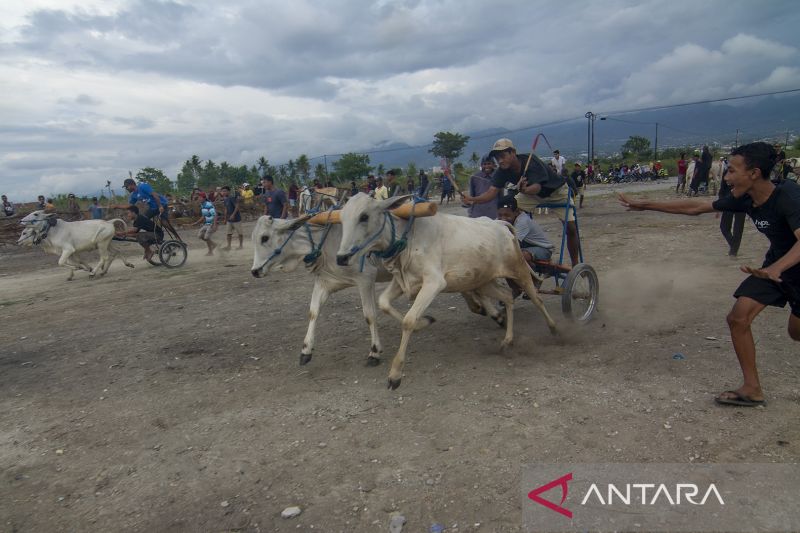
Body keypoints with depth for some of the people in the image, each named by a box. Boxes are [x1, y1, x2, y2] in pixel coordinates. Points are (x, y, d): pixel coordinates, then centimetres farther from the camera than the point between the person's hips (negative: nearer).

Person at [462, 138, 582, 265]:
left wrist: (524, 190, -71)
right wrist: (472, 199, -49)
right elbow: (492, 192, -30)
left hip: (557, 191, -5)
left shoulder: (530, 161, -37)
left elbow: (537, 187, -49)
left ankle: (575, 265, 6)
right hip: (532, 192, 5)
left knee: (571, 228, -12)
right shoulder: (502, 171, -21)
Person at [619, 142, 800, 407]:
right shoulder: (743, 200, -12)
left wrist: (776, 268, -62)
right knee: (738, 318, -7)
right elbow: (694, 207, -6)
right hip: (774, 265, 6)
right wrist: (645, 205, -6)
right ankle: (752, 388, 3)